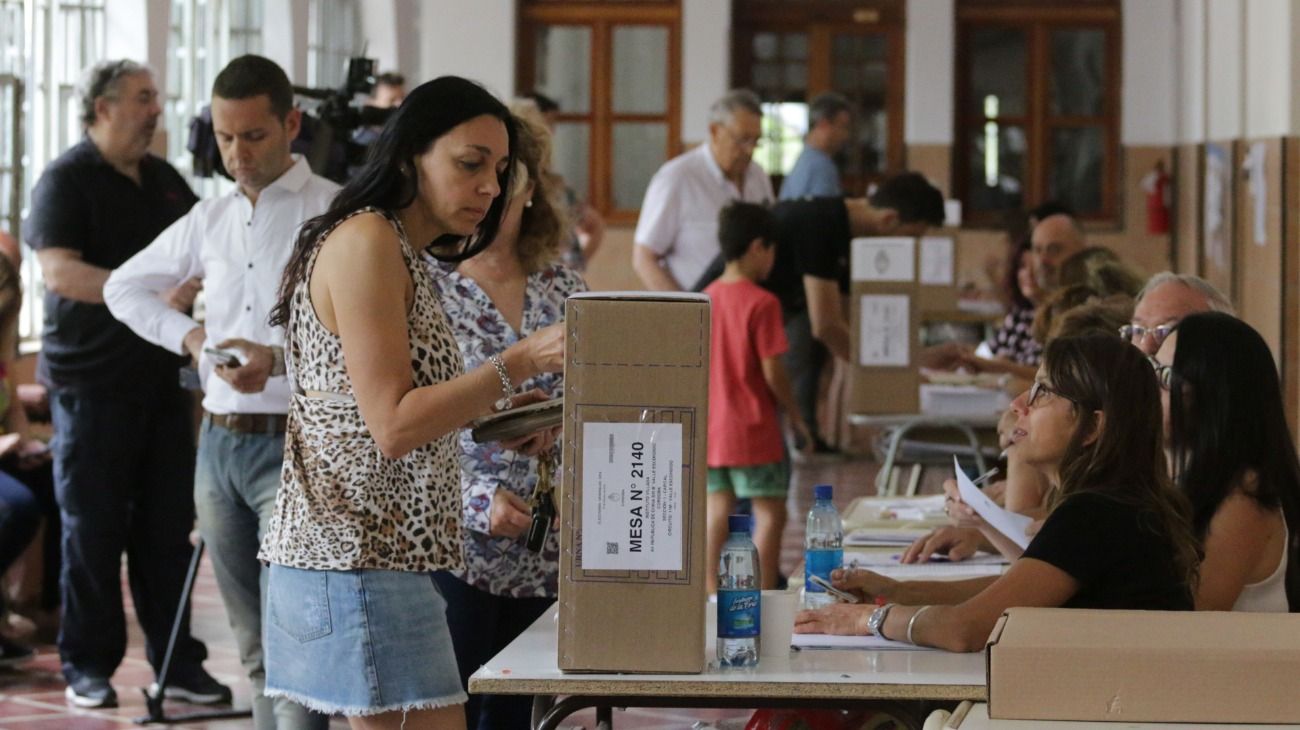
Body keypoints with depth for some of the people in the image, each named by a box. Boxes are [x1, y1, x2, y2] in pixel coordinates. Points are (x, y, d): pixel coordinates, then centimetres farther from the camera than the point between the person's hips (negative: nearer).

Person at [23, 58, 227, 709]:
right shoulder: (67, 179, -7)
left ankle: (175, 658, 14)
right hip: (92, 379, -6)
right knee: (93, 527, 1)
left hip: (162, 376, 6)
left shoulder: (166, 180, 13)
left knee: (167, 524, 7)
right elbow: (59, 269, -19)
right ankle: (87, 665, 9)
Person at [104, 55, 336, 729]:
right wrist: (188, 335, 8)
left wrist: (280, 358, -28)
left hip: (293, 444, -7)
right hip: (220, 441, 7)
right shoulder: (209, 219, 13)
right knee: (253, 646, 13)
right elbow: (123, 287, 25)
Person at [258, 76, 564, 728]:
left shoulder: (398, 251, 21)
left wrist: (491, 410, 14)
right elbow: (392, 425, -17)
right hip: (363, 560, -10)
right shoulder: (366, 241, -11)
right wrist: (519, 363, -19)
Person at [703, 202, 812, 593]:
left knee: (718, 509, 14)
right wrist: (795, 417, -3)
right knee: (770, 513, 1)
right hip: (753, 429, -7)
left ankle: (710, 593, 16)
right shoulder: (762, 303, -15)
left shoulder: (706, 298, 5)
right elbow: (772, 371, -15)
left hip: (711, 426, 7)